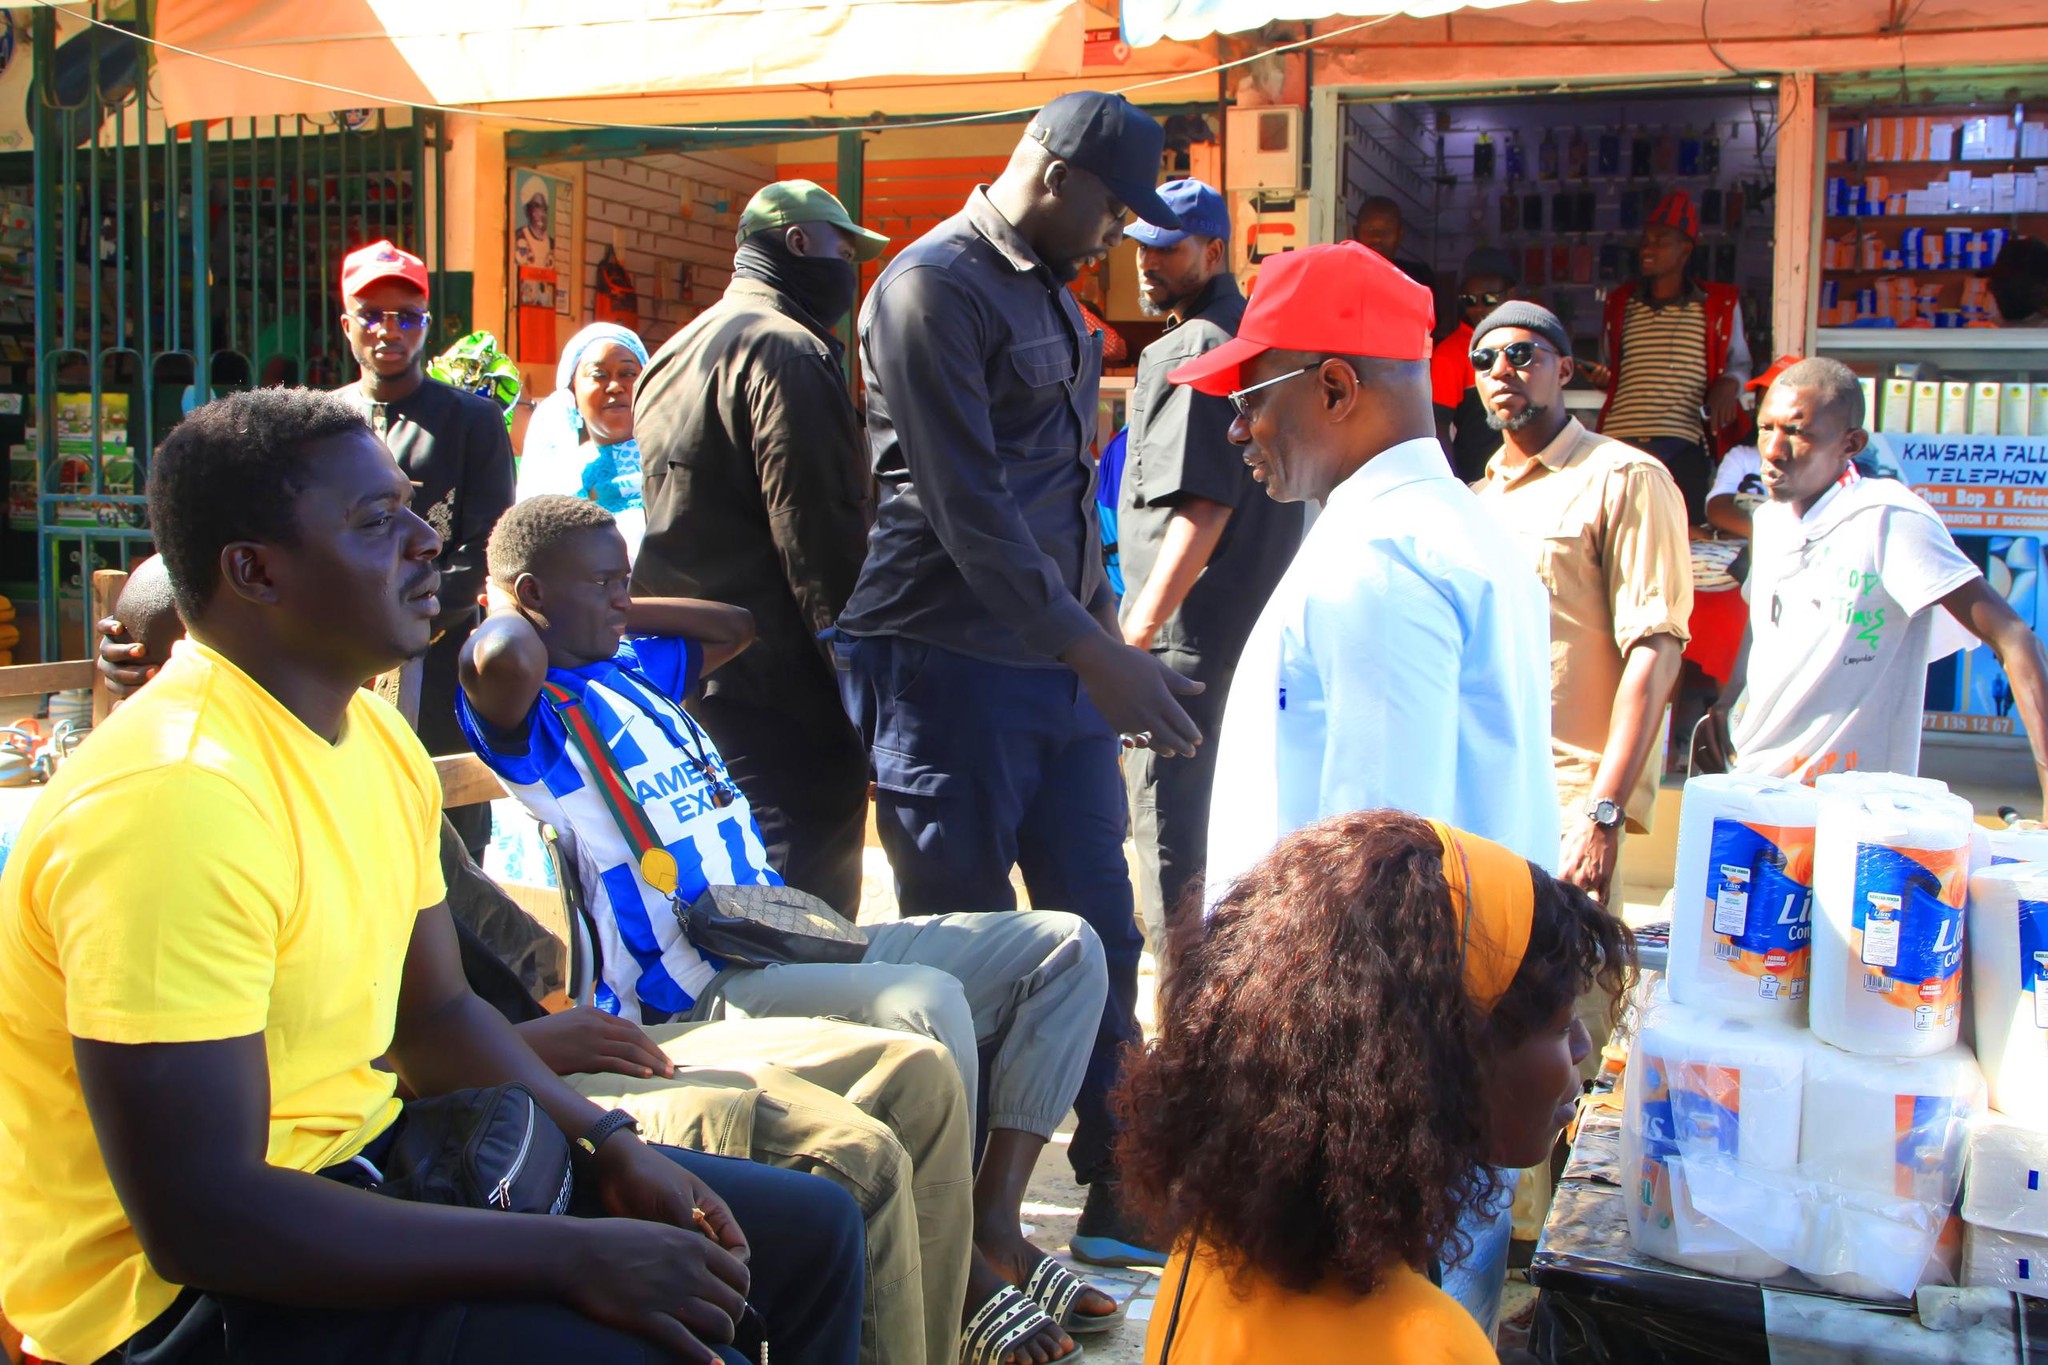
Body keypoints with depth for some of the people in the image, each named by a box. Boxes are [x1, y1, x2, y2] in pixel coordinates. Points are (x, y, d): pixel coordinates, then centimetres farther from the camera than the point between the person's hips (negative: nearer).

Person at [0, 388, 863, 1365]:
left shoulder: (378, 738, 6)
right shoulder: (177, 798, -25)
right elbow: (200, 1219, -28)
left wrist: (613, 1153, -2)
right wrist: (575, 1257, -26)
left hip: (367, 1161, 9)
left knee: (810, 1230, 10)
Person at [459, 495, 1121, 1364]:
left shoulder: (632, 667, 22)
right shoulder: (524, 710, -6)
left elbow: (734, 626, 38)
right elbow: (505, 658, -30)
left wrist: (613, 614, 25)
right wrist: (502, 610, -7)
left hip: (792, 942, 10)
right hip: (697, 992, -9)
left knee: (1064, 946, 2)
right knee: (929, 1002, -36)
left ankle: (995, 1218, -3)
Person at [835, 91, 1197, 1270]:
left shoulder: (1055, 292, 19)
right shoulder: (935, 286, -10)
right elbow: (968, 507, -18)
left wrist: (1104, 625, 17)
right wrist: (1095, 656, -20)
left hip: (1062, 662, 8)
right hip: (951, 669, -8)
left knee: (1102, 935, 9)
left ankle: (1119, 1195, 22)